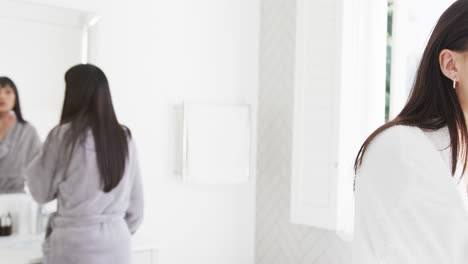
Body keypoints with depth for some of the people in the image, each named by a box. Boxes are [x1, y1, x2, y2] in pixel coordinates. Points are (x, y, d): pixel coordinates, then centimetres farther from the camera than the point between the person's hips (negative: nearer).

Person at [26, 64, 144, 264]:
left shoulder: (63, 135, -9)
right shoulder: (124, 137, 3)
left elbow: (41, 192, 2)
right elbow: (136, 199, 8)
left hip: (75, 243, -4)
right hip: (117, 243, 4)